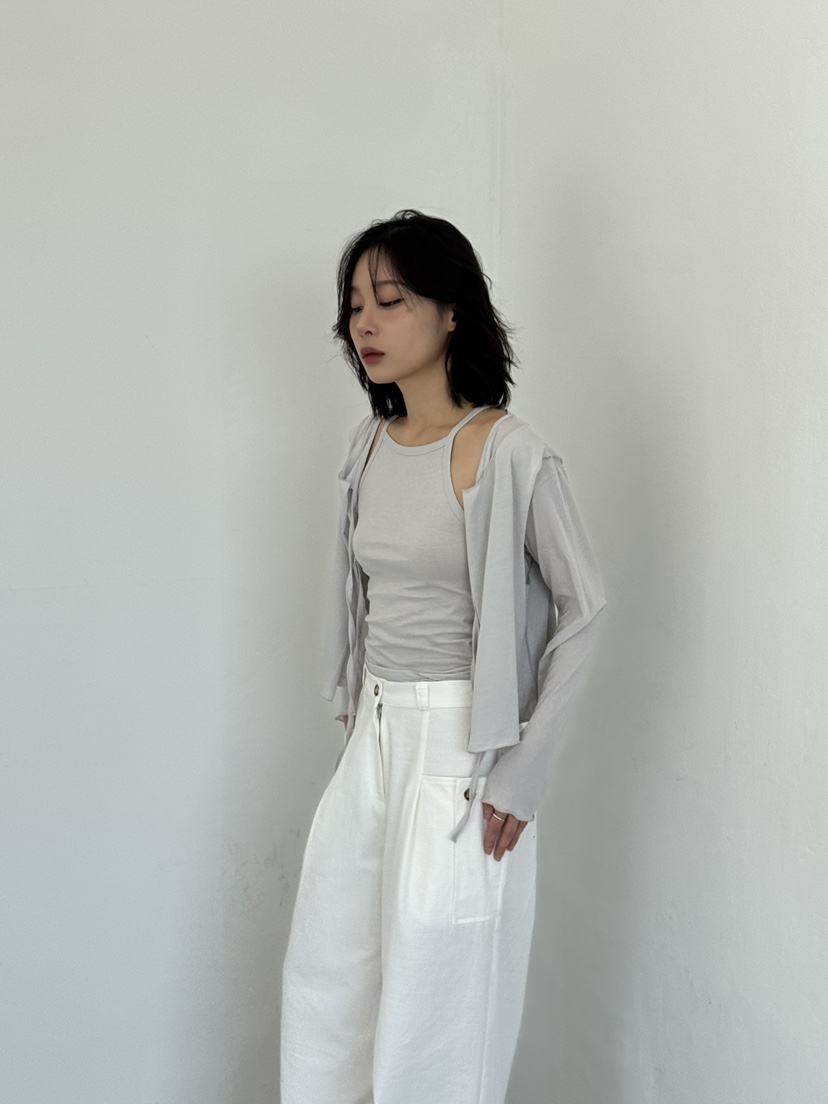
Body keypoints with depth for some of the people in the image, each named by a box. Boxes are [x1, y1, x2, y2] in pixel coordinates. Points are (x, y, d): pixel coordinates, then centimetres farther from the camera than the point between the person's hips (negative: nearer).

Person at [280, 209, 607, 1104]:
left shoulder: (511, 455, -15)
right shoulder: (370, 444, 6)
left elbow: (582, 607, -12)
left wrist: (525, 770, -13)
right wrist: (359, 713, 13)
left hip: (463, 744, -7)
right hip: (373, 736, 7)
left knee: (434, 997, 5)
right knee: (325, 980, 14)